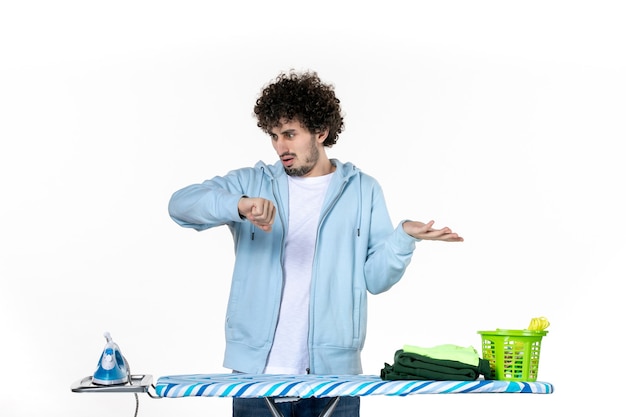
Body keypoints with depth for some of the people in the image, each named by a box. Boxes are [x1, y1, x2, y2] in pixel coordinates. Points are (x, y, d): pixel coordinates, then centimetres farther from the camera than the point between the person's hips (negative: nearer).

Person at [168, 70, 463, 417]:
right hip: (257, 370, 0)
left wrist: (404, 236, -16)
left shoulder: (363, 190, 7)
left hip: (334, 373, 0)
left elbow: (375, 278, 2)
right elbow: (181, 204, -11)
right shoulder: (252, 183, 5)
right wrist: (240, 205, -28)